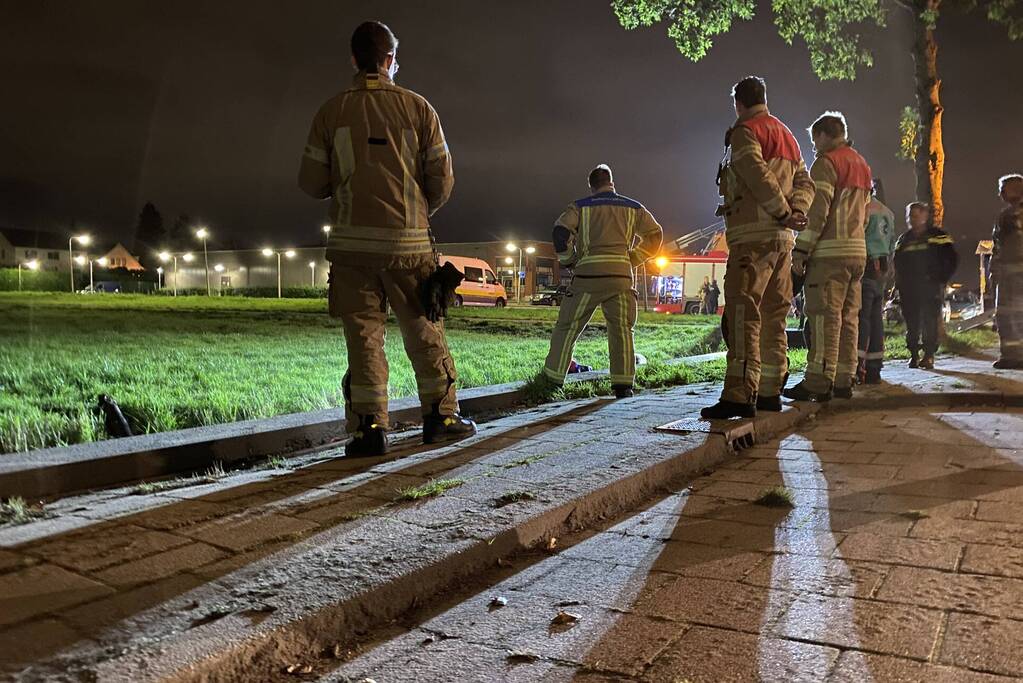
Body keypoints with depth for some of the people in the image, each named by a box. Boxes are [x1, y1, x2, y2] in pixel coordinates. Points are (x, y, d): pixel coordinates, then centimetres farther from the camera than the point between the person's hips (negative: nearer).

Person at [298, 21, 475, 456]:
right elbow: (442, 182, 1)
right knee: (425, 332, 11)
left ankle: (369, 427, 3)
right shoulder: (418, 108, 1)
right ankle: (439, 416, 18)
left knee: (363, 335, 4)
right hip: (409, 242, 0)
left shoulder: (332, 112, 2)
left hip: (352, 243, 0)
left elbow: (311, 183, 3)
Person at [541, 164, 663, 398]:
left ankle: (552, 378, 7)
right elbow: (655, 234, 14)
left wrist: (568, 261, 8)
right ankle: (623, 384, 2)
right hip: (621, 274, 1)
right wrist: (634, 259, 13)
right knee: (622, 330, 7)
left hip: (588, 273, -1)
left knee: (567, 327, 7)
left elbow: (561, 231, -3)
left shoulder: (580, 207, 10)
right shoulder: (633, 207, 16)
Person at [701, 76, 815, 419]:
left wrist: (784, 213, -11)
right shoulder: (787, 135, 25)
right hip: (781, 238, 9)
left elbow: (758, 175, -18)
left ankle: (739, 396, -20)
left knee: (742, 315, -14)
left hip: (752, 235, -9)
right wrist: (795, 211, -2)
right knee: (773, 317, 12)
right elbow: (804, 181, 16)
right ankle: (770, 391, 18)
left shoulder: (744, 132, -3)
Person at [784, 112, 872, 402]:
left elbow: (817, 211, -15)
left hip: (830, 251, -9)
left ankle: (818, 382, -12)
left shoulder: (826, 163, -6)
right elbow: (864, 212, 22)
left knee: (824, 316, -10)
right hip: (857, 250, 9)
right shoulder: (862, 164, 22)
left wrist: (801, 250, -15)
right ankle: (844, 380, 12)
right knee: (848, 317, 9)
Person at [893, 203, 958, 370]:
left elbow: (952, 259, 2)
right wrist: (899, 283, 8)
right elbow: (897, 263, 20)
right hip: (908, 290, 4)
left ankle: (929, 355, -2)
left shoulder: (938, 236, 2)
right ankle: (914, 355, 10)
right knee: (912, 323, 3)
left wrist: (942, 279, -5)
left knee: (930, 322, -5)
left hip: (931, 288, -4)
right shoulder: (903, 239, 14)